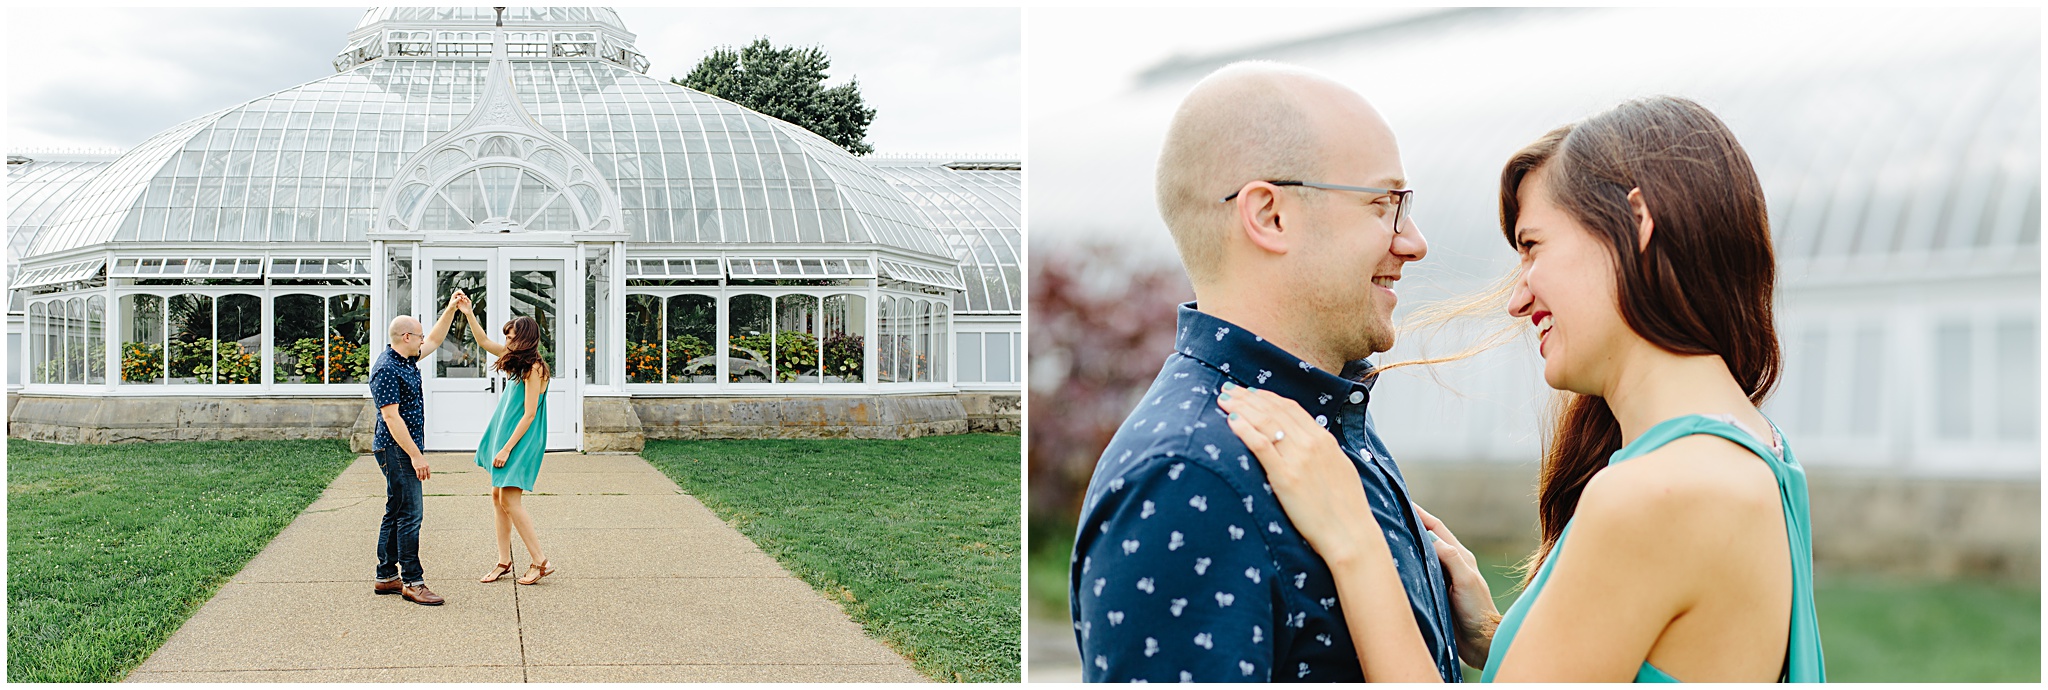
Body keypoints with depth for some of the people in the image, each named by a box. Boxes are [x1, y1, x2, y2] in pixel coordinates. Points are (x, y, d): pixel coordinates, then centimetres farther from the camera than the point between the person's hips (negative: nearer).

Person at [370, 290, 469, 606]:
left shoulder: (406, 359, 11)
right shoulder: (387, 369, -18)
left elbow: (435, 340, 29)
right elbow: (391, 417, -22)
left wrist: (451, 308, 20)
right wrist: (416, 455, -23)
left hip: (404, 449, 11)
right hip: (397, 449, -11)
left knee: (396, 513, 13)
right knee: (410, 513, -10)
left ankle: (386, 577, 18)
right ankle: (412, 581, -7)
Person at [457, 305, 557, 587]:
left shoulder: (534, 368, -17)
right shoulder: (517, 359, 8)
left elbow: (529, 415, -19)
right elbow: (484, 342, 21)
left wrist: (507, 448, -18)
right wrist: (469, 314, 11)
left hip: (521, 442, -9)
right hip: (504, 437, 9)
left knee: (509, 500, -10)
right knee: (497, 496, 9)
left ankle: (539, 561, -4)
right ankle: (504, 561, 15)